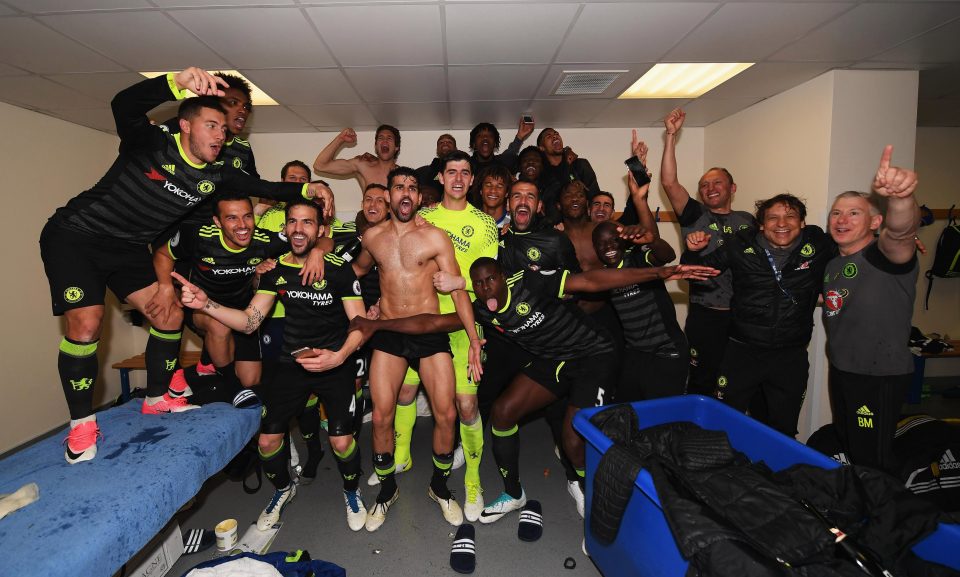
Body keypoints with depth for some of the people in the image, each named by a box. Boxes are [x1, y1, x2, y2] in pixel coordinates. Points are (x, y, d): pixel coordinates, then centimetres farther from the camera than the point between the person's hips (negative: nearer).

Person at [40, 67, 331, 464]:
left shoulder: (215, 176, -6)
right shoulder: (151, 143, -22)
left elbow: (264, 188, -3)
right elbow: (124, 105, -41)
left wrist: (306, 189, -19)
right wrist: (179, 83, -58)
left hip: (129, 248, 6)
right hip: (75, 235, -6)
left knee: (170, 315, -1)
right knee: (86, 323, -17)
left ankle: (157, 398, 19)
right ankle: (81, 424, 1)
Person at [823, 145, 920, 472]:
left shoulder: (887, 256, -17)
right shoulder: (831, 264, 6)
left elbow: (900, 231, -41)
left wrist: (901, 198, -60)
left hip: (881, 376, -7)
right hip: (840, 371, 8)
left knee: (873, 463, 4)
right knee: (847, 449, 23)